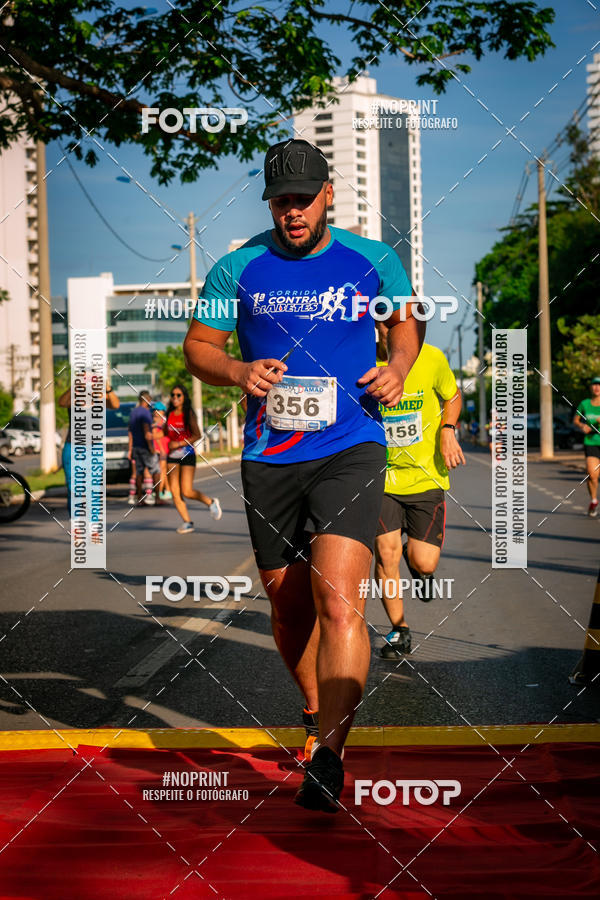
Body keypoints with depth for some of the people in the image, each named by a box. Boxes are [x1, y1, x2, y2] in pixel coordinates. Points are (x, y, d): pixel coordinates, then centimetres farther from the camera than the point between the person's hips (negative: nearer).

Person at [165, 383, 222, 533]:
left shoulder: (189, 414, -6)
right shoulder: (170, 414, 8)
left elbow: (197, 435, -12)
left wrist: (179, 444, -17)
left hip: (187, 454, -5)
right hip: (172, 456, 5)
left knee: (187, 491, -11)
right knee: (175, 492, -3)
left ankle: (211, 502, 16)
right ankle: (187, 522, 5)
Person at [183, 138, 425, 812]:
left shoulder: (373, 260, 3)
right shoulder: (238, 268, 3)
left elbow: (405, 316, 20)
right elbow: (197, 346, 10)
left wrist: (398, 366, -1)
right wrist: (238, 371, -12)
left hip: (351, 447, -2)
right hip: (268, 455, 2)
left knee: (337, 600, -18)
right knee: (288, 605, 13)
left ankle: (328, 755, -12)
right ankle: (314, 707, 39)